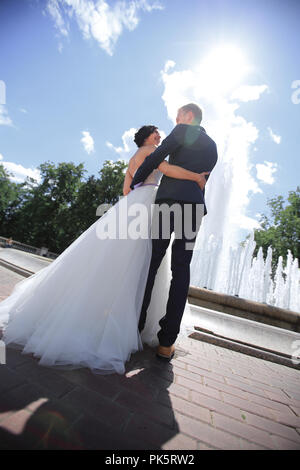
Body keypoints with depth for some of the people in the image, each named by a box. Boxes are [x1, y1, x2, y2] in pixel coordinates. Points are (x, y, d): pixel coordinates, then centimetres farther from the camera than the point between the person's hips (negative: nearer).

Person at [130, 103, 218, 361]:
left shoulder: (183, 131, 13)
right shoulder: (212, 146, 30)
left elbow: (157, 157, 0)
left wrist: (134, 182, 9)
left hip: (169, 200, -4)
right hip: (195, 206, 5)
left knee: (151, 262, 0)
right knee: (181, 269, -1)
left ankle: (135, 326, 7)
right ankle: (167, 341, 1)